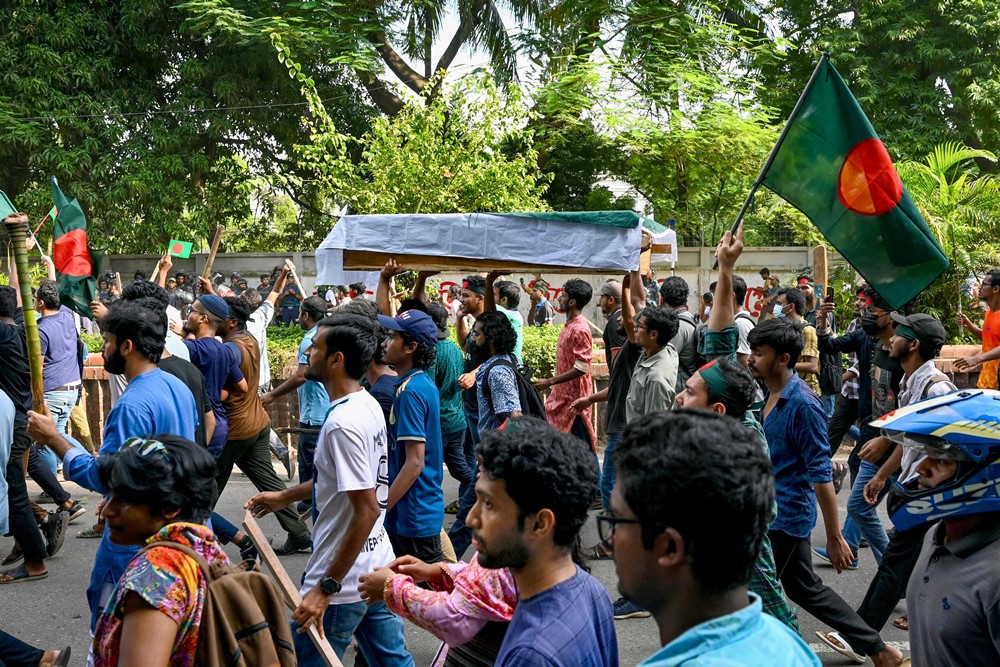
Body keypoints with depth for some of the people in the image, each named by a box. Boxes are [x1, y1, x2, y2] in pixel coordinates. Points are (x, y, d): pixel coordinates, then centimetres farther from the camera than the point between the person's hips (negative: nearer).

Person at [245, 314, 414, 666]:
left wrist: (326, 588, -23)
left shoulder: (343, 422, -24)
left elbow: (368, 509, -26)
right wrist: (285, 496, 27)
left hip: (343, 582, -9)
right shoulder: (368, 404, 5)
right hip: (377, 568, 9)